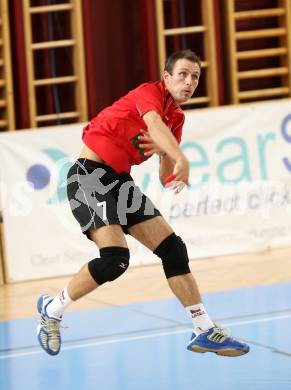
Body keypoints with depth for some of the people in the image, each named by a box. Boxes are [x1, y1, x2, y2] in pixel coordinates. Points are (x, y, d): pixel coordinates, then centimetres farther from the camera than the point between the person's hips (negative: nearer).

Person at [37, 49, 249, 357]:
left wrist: (174, 175, -11)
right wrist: (181, 159, -52)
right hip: (89, 174, -9)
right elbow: (154, 123, -35)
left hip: (120, 181, 9)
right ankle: (51, 310, -1)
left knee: (173, 249, 1)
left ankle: (205, 331, 8)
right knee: (116, 258, -23)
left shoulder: (177, 118, 13)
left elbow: (166, 178, 14)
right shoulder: (150, 92, -10)